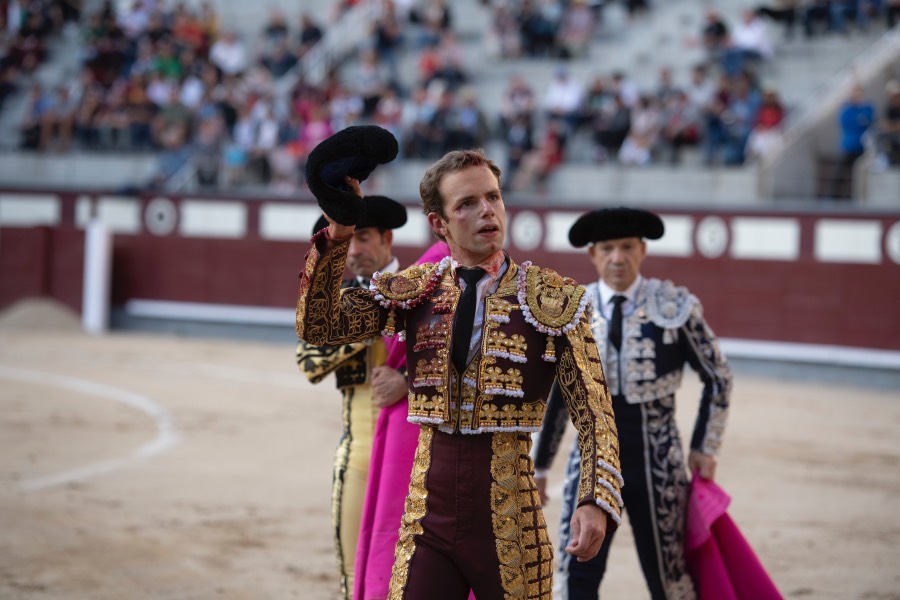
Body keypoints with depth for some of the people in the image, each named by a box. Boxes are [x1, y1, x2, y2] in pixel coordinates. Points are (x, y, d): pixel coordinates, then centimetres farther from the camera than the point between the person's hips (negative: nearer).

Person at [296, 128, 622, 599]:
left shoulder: (552, 299, -1)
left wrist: (597, 503, -17)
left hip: (510, 522, -2)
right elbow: (318, 326, 0)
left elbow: (594, 414, -4)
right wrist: (339, 233, -10)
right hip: (427, 520, 2)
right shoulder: (414, 290, 7)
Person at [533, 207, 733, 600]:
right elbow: (553, 393, 12)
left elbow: (718, 378, 6)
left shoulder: (675, 306, -5)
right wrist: (539, 464, 15)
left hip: (656, 460, -2)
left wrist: (704, 448, 4)